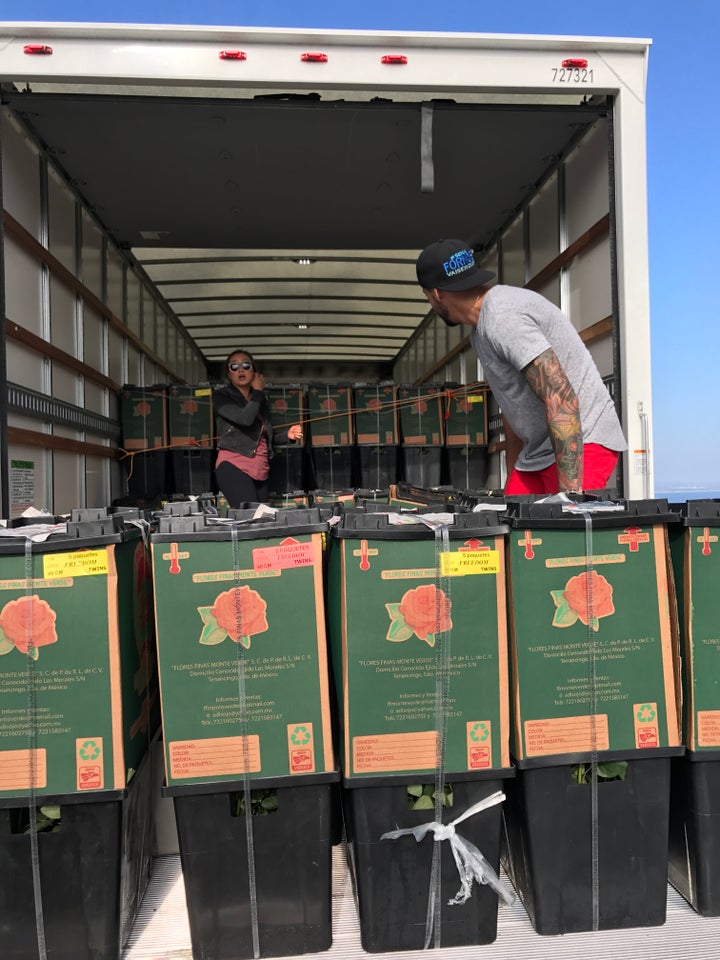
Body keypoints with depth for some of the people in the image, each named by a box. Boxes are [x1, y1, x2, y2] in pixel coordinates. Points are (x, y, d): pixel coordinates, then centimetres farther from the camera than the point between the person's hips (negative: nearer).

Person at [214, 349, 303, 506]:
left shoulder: (260, 399, 19)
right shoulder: (221, 396, 0)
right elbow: (245, 419, -18)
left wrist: (287, 434, 8)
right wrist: (258, 391, -2)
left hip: (260, 470, 7)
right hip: (234, 467, -7)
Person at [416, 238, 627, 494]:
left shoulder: (501, 319, -19)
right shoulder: (481, 331, 14)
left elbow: (561, 399, -27)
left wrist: (570, 491, -28)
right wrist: (512, 480, 21)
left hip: (582, 442, -9)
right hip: (537, 450, 9)